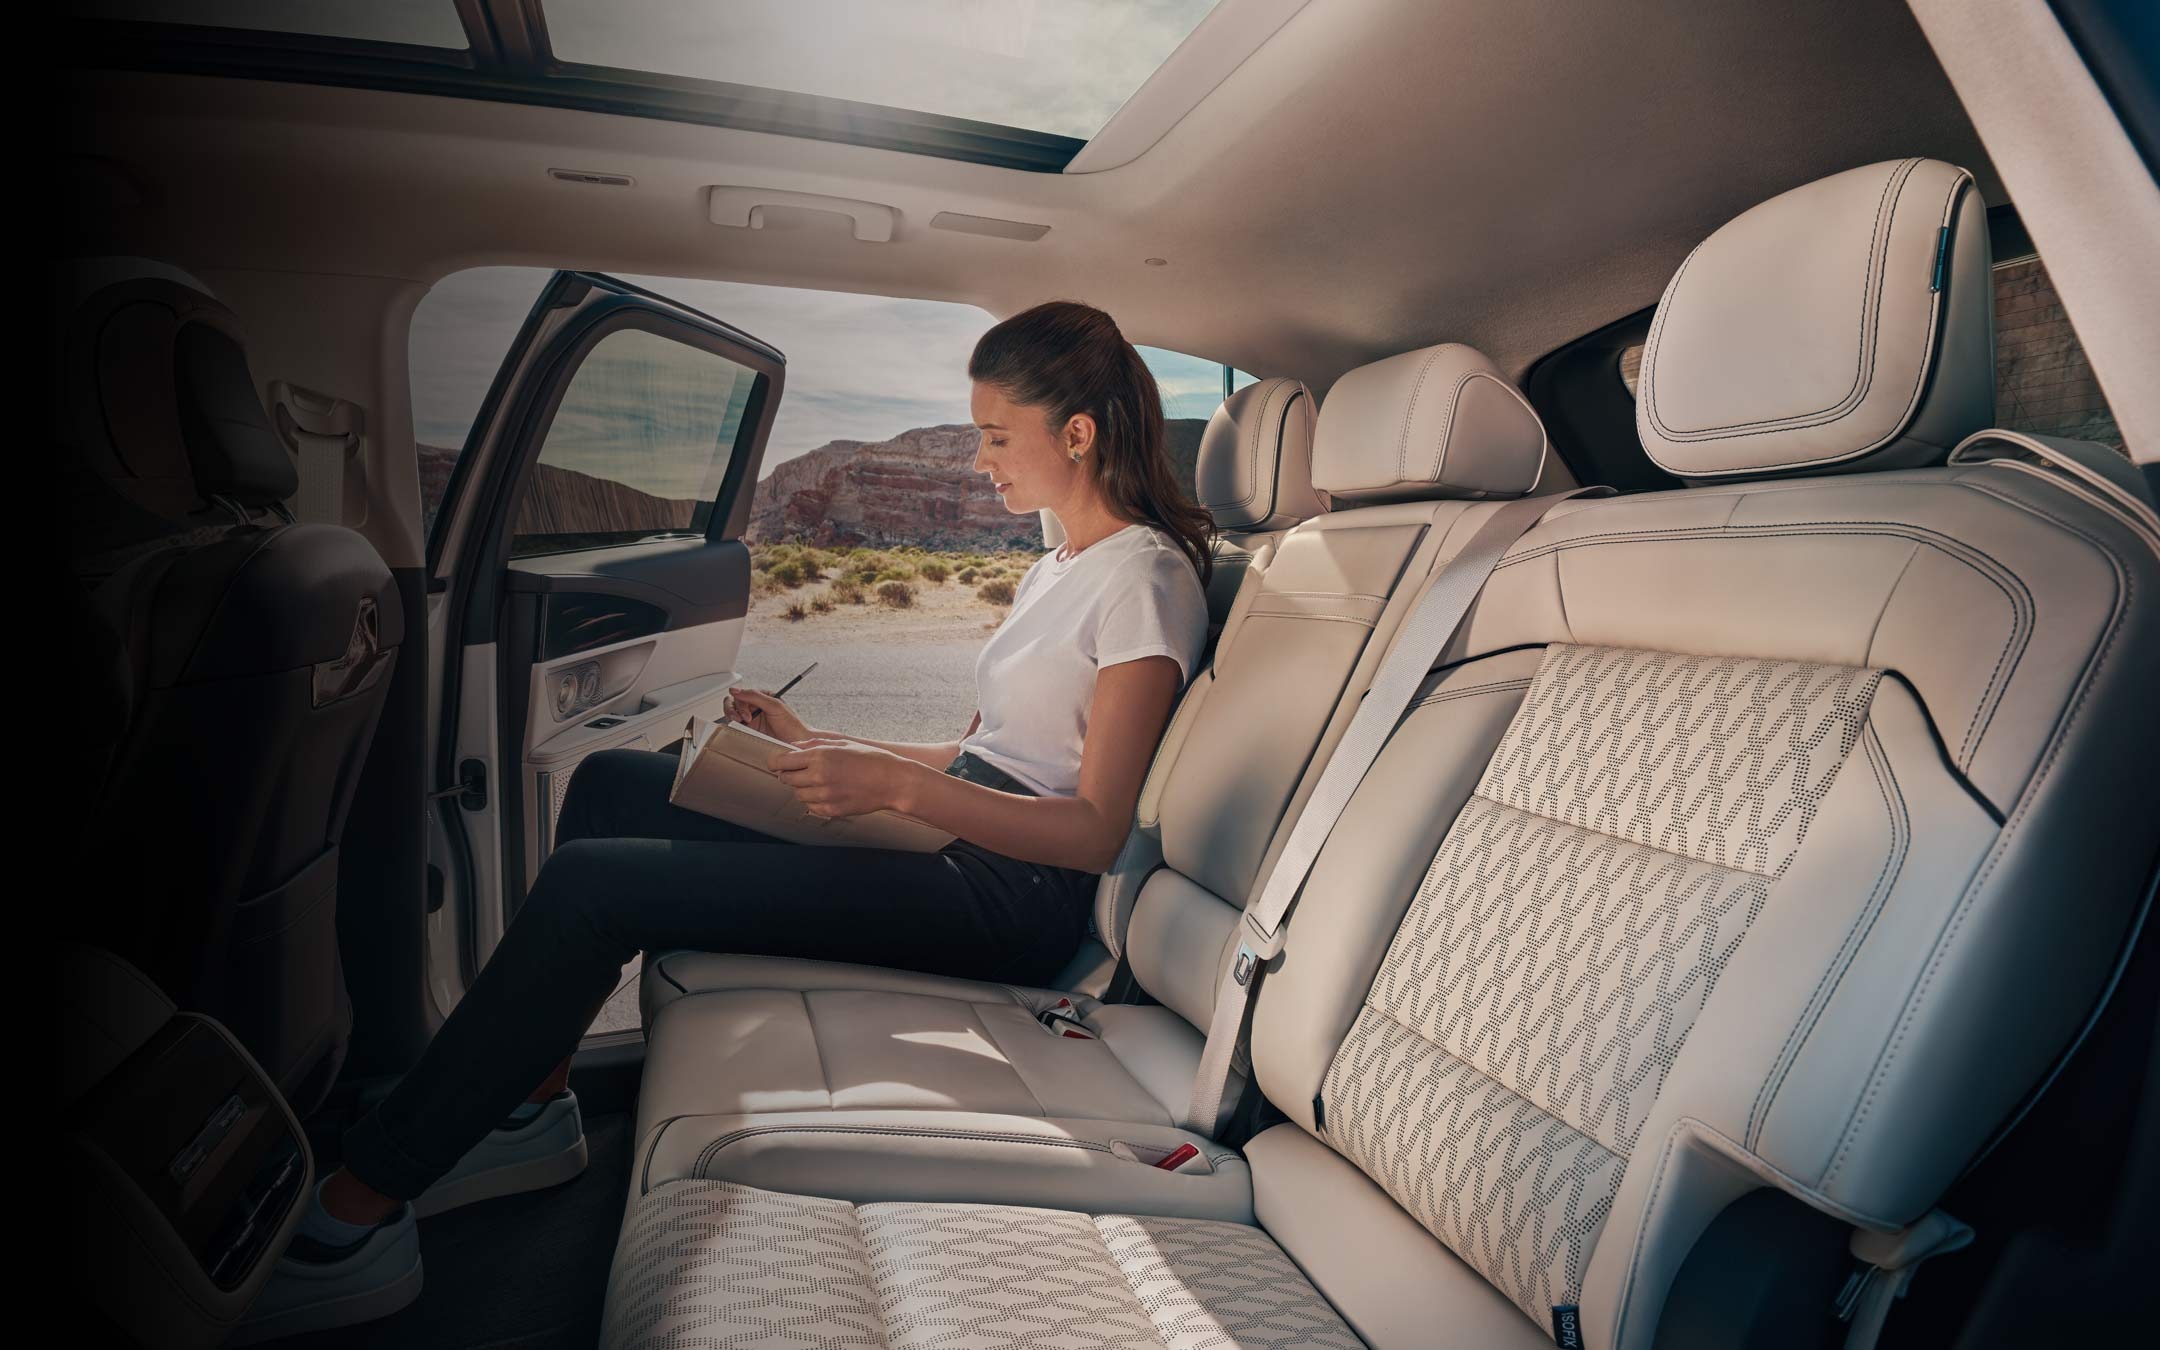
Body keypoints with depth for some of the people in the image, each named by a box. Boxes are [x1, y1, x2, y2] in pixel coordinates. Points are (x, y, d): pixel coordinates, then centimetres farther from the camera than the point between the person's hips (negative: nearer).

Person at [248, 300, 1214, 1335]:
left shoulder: (1143, 576, -10)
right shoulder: (1056, 570, 19)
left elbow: (1095, 831, -17)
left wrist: (897, 786, -23)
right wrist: (818, 743, 13)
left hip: (1010, 894, -9)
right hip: (949, 837, 9)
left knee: (593, 882, -16)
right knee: (611, 783, 5)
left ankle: (356, 1214, -2)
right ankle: (531, 1109, 9)